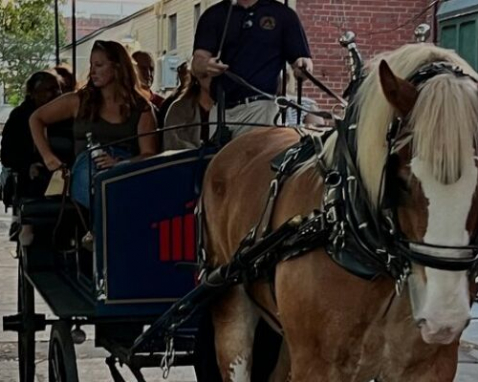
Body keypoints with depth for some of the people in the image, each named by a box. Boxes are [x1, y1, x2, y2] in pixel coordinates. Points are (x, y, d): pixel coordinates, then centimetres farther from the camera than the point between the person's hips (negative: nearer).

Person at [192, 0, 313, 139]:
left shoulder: (283, 14, 8)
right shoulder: (214, 15, 12)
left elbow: (302, 58, 5)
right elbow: (198, 64, 2)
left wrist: (304, 67, -19)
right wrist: (206, 66, -22)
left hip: (259, 107, -2)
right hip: (219, 109, 3)